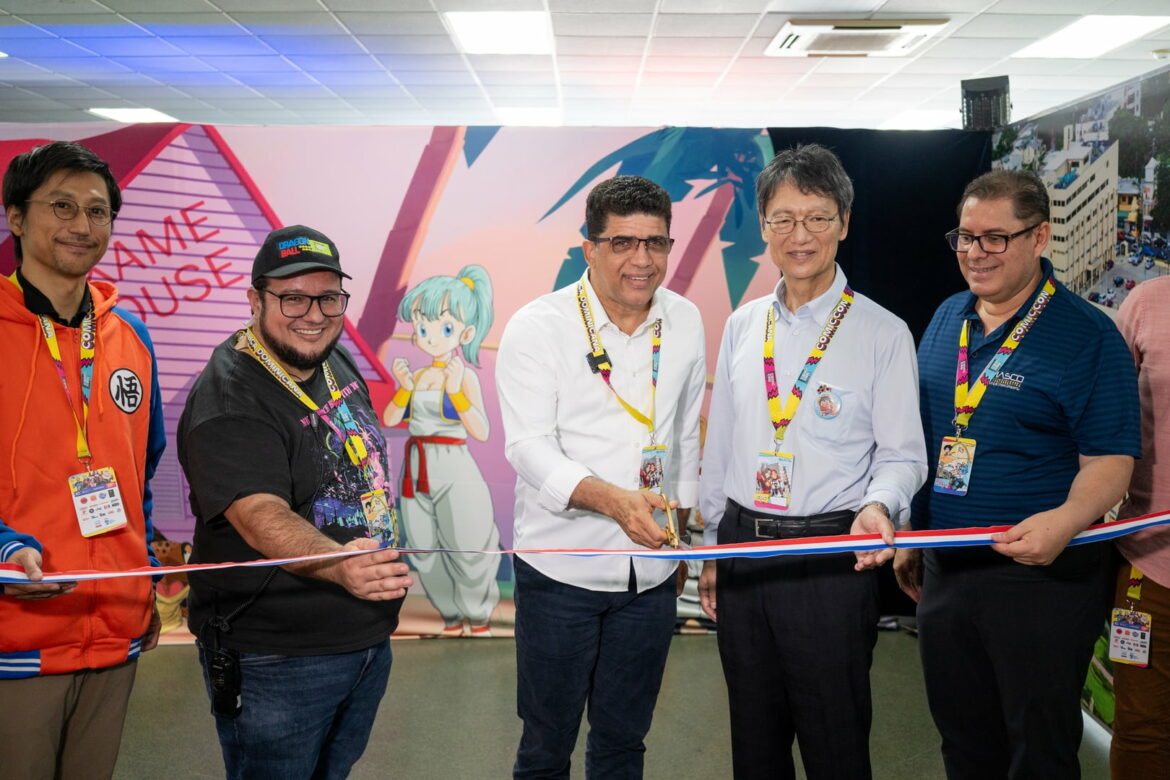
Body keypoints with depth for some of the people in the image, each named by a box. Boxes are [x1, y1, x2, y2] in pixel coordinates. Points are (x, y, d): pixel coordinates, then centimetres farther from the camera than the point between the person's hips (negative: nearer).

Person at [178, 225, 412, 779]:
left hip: (369, 640, 8)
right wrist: (341, 564, -53)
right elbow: (260, 514, -35)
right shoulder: (228, 400, -21)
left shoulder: (339, 363, 4)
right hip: (275, 659, -8)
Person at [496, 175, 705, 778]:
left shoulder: (684, 323, 4)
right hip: (560, 573, -3)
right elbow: (530, 448, -19)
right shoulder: (538, 327, -10)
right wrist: (614, 499, -35)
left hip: (652, 575, 4)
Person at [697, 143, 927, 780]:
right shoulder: (741, 326, 8)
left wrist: (878, 506, -25)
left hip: (833, 557, -4)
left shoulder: (882, 334, -6)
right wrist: (713, 549, 14)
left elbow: (902, 456, -3)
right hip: (743, 548, 5)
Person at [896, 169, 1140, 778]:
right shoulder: (947, 319, 7)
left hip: (1040, 574, -5)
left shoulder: (1088, 336, -10)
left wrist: (1066, 520, -32)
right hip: (943, 566, 6)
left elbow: (1109, 460, -13)